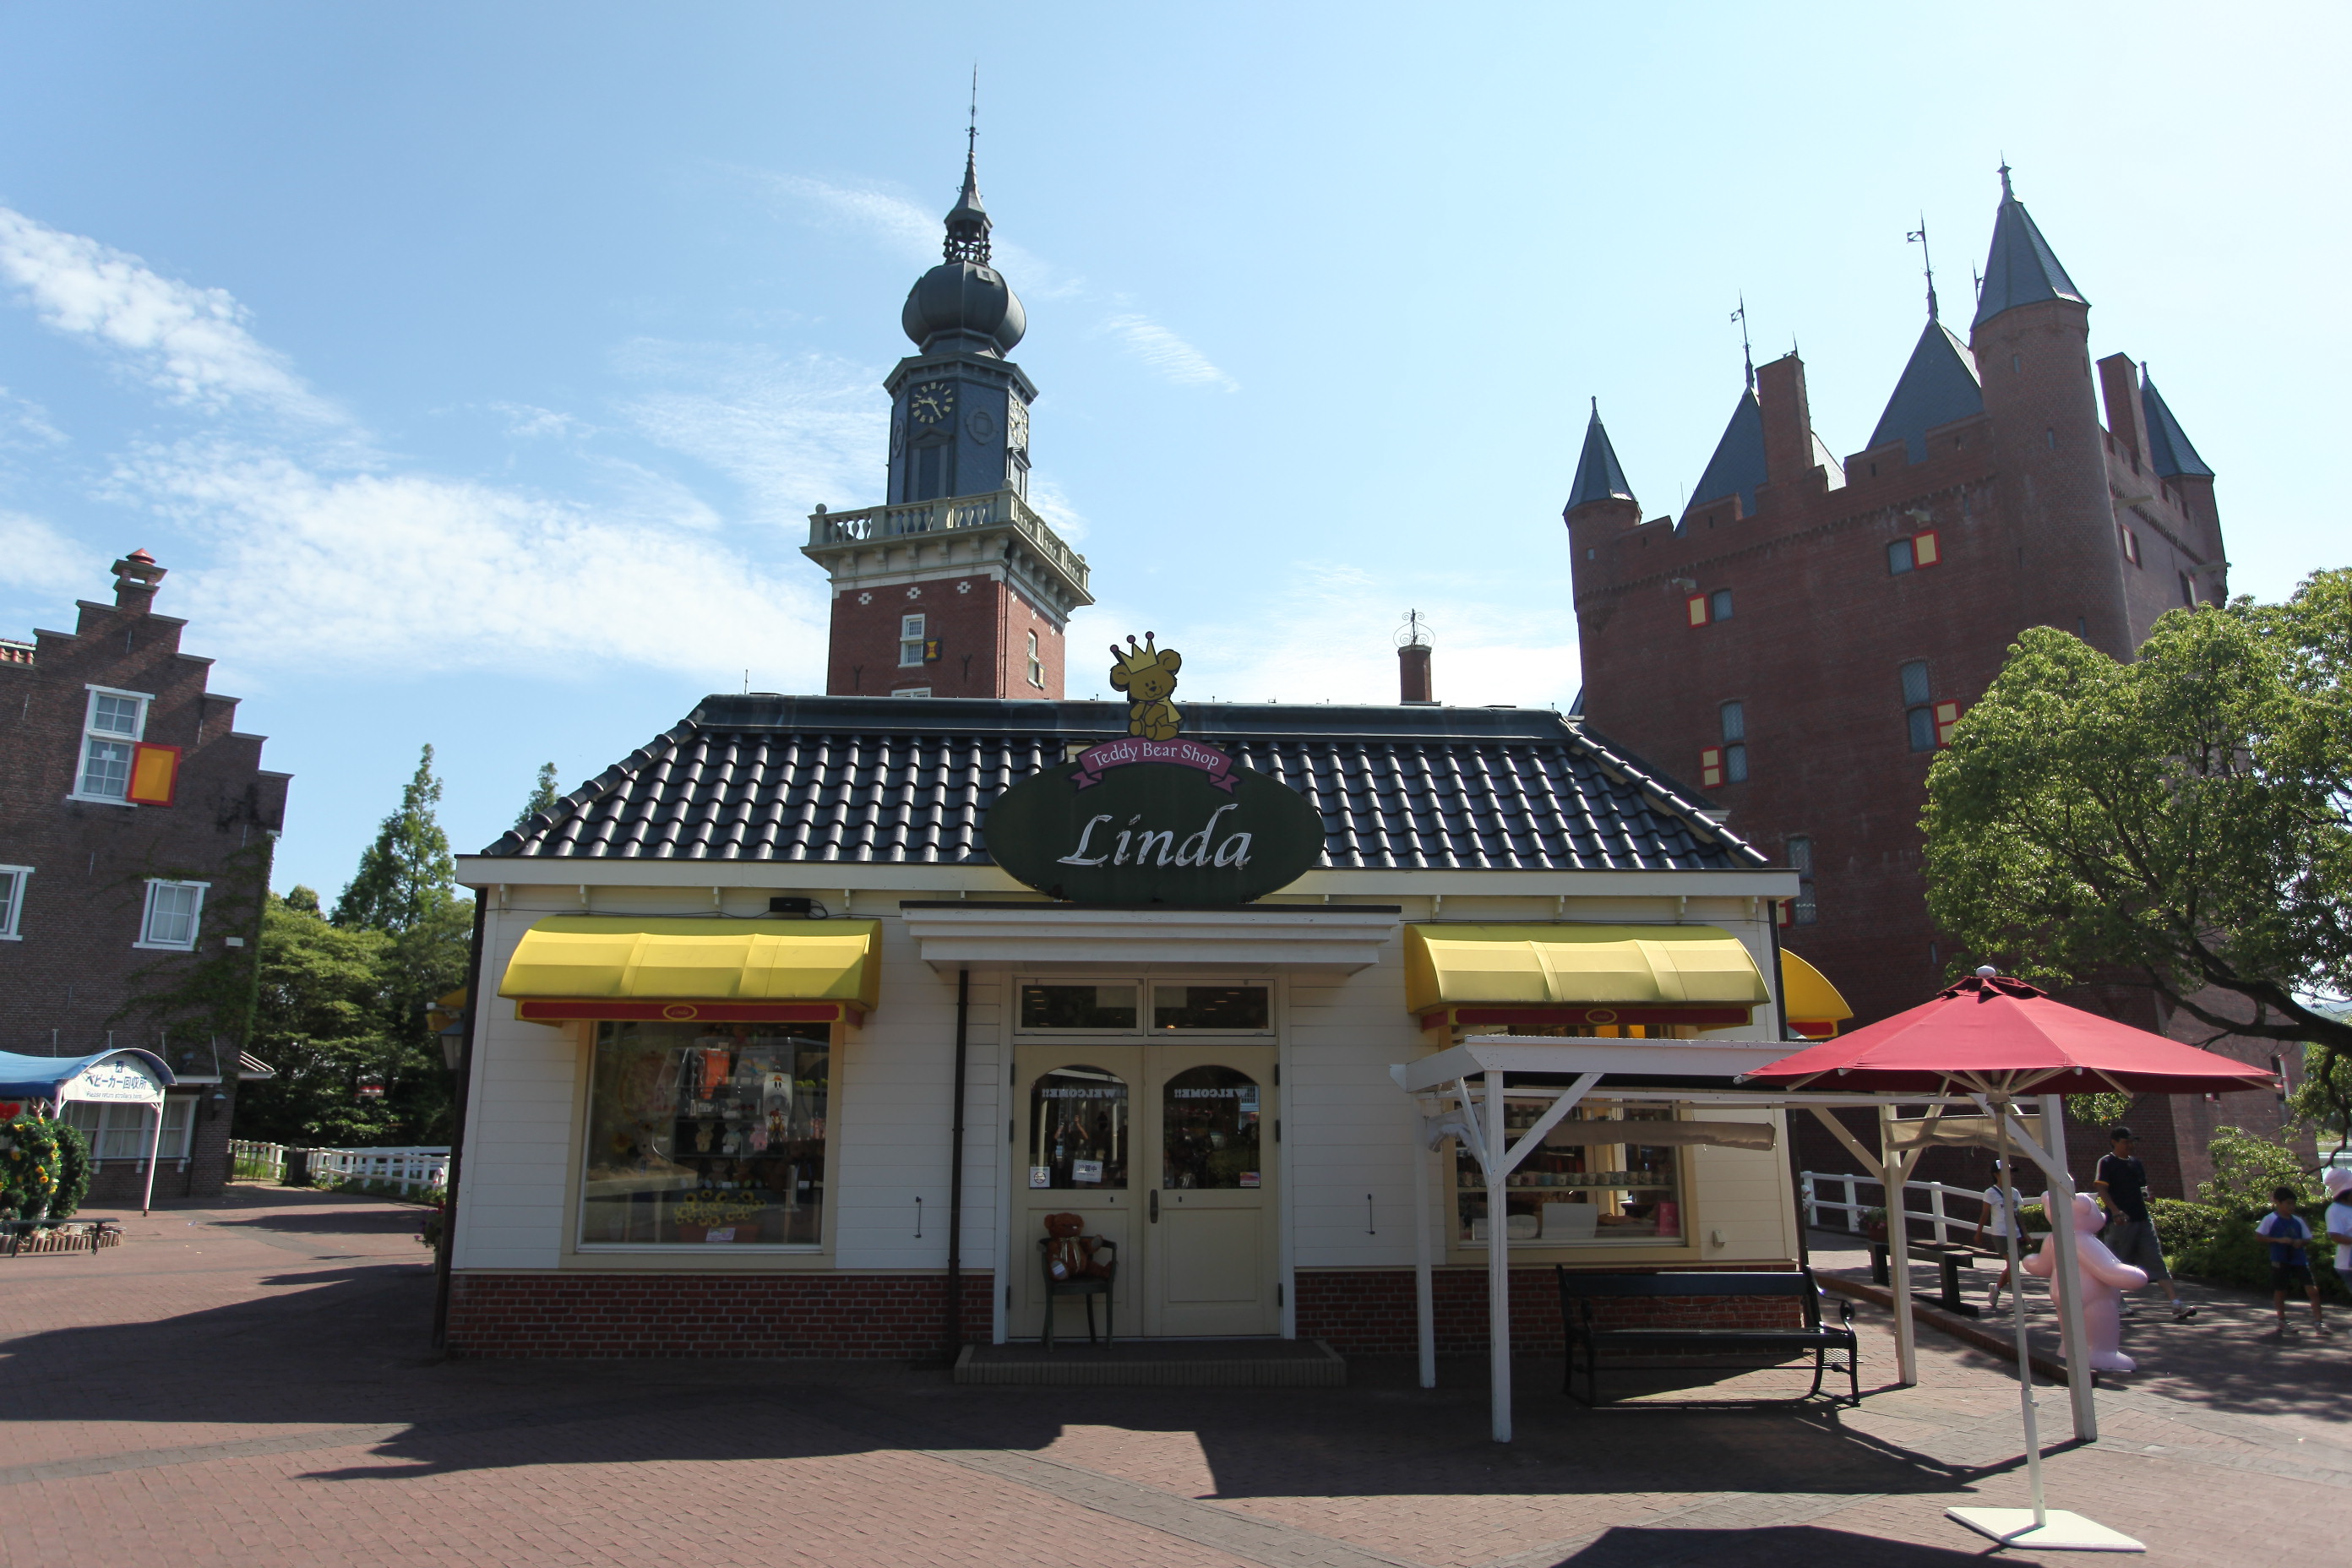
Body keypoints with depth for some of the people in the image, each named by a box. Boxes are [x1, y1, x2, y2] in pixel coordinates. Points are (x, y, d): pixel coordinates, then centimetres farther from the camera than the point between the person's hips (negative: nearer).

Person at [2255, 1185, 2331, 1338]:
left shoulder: (2298, 1220, 8)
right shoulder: (2270, 1219, -6)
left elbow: (2307, 1239, 13)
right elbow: (2259, 1236, -9)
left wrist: (2300, 1242, -9)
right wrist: (2279, 1240, -18)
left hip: (2299, 1259, 3)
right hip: (2280, 1260, -3)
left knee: (2313, 1290, -8)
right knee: (2280, 1291, 6)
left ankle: (2318, 1323, -2)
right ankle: (2282, 1322, 23)